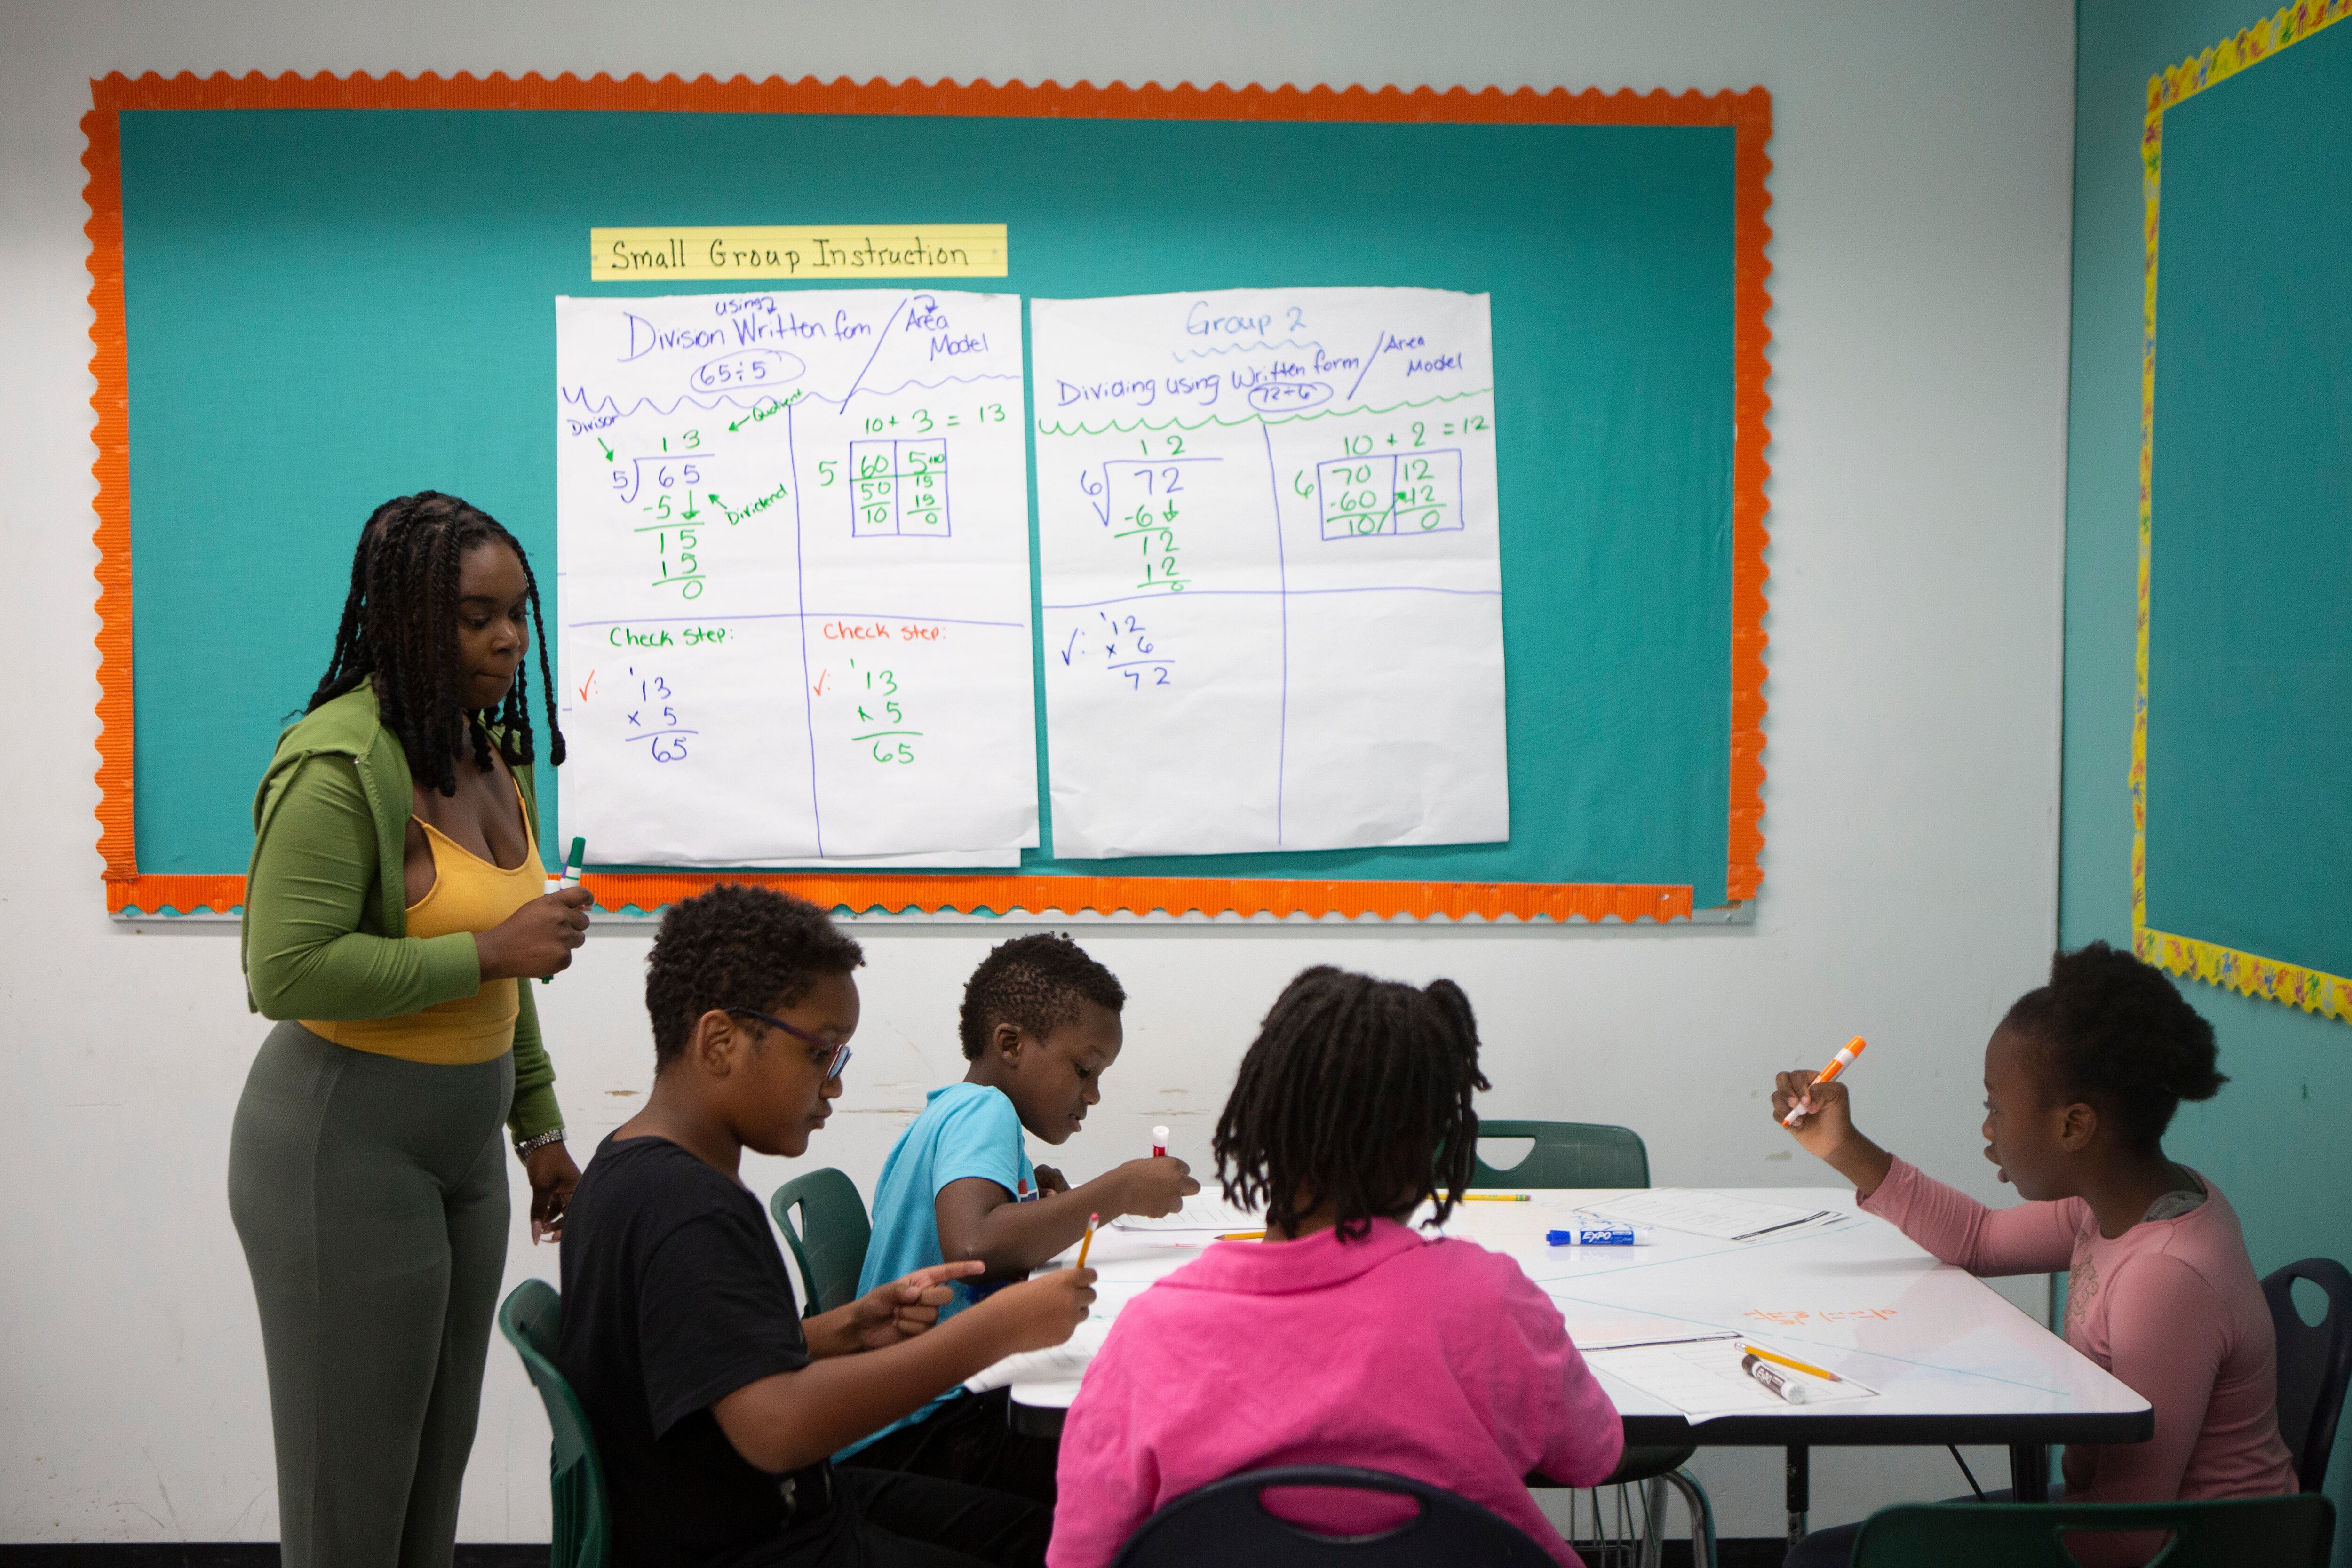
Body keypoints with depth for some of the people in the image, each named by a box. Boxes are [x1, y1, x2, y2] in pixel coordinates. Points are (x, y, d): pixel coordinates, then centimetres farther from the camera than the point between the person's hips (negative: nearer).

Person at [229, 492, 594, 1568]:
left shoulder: (497, 751, 9)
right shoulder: (338, 764, -18)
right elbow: (286, 974, -24)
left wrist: (537, 1126, 20)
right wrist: (490, 951, -23)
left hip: (460, 1149, 8)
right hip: (344, 1147, -8)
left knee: (439, 1470, 15)